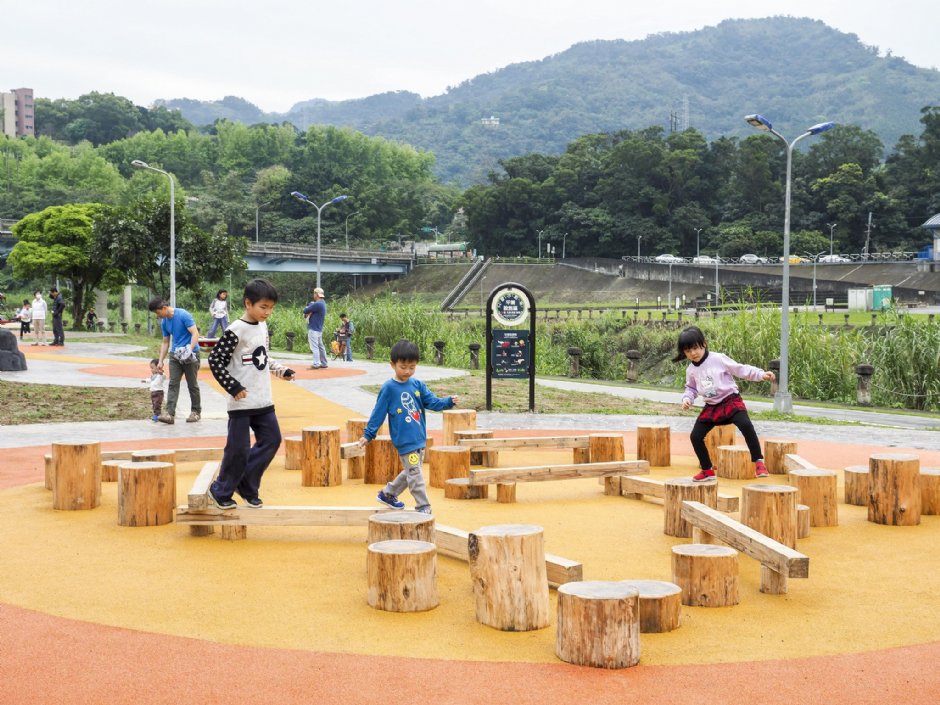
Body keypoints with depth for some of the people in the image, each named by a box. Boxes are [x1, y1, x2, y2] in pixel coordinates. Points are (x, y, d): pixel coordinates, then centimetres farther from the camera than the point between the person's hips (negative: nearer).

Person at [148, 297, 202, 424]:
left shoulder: (183, 315, -15)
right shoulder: (164, 322, 7)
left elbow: (195, 334, -19)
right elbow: (165, 342, 15)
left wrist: (190, 350, -30)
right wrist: (160, 361, 10)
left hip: (190, 355, -6)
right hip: (175, 355, 6)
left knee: (192, 385, 3)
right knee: (173, 384, -5)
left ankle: (196, 412, 17)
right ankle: (170, 413, -11)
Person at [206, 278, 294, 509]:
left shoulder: (263, 326, 9)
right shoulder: (236, 331, -15)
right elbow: (215, 361, -16)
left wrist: (281, 370, 7)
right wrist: (234, 387, -18)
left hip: (263, 401, 8)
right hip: (241, 402, -7)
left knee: (272, 440, 8)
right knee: (239, 449, -2)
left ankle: (247, 485, 20)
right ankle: (221, 490, 18)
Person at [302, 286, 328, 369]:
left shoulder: (317, 304, -19)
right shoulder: (322, 303, 15)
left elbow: (305, 311, -16)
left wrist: (307, 307, 6)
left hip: (314, 329, -10)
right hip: (318, 328, 10)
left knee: (314, 347, -11)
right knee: (320, 346, 14)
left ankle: (316, 364, -15)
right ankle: (323, 363, 19)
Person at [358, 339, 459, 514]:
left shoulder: (418, 385, 5)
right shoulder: (388, 388, -9)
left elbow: (433, 402, 1)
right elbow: (378, 413, -4)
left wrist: (449, 401, -17)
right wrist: (368, 434, 0)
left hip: (420, 439, 6)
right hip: (404, 441, -6)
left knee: (411, 472, 18)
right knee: (415, 474, -5)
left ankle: (387, 494, 36)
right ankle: (423, 507, 3)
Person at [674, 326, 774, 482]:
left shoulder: (718, 359, -10)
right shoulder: (691, 371, 5)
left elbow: (740, 369, -9)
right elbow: (691, 388, 20)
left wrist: (761, 374, -18)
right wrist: (687, 399, -1)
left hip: (730, 400, -5)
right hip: (711, 407, 5)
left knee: (746, 425, -30)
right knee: (695, 436, -3)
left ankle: (758, 462, -19)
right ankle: (707, 471, 14)